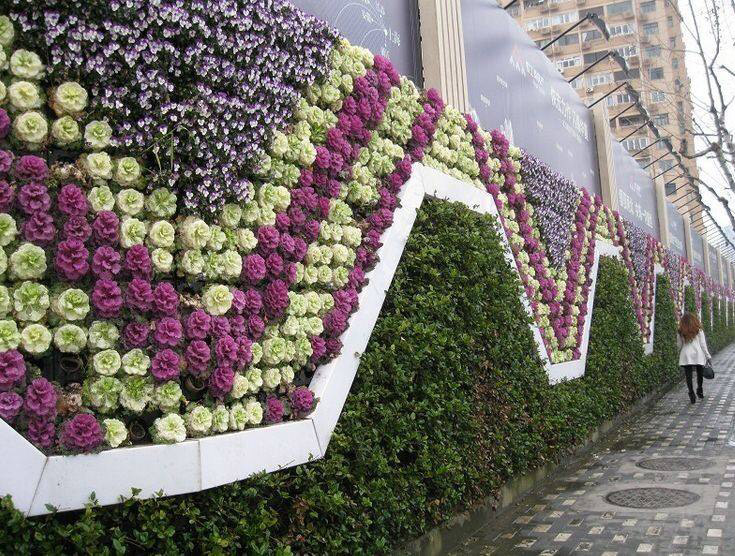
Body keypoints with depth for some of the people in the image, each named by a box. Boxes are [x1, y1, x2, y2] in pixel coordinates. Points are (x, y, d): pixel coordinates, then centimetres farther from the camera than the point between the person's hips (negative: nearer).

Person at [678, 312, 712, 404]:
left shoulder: (680, 332, 2)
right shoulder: (699, 330, 0)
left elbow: (679, 346, 4)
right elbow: (703, 344, 1)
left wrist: (680, 355, 16)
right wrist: (708, 356, 6)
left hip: (686, 356, 0)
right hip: (698, 355, 0)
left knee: (688, 376, 2)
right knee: (699, 374, 17)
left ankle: (692, 394, -6)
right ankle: (700, 392, 29)